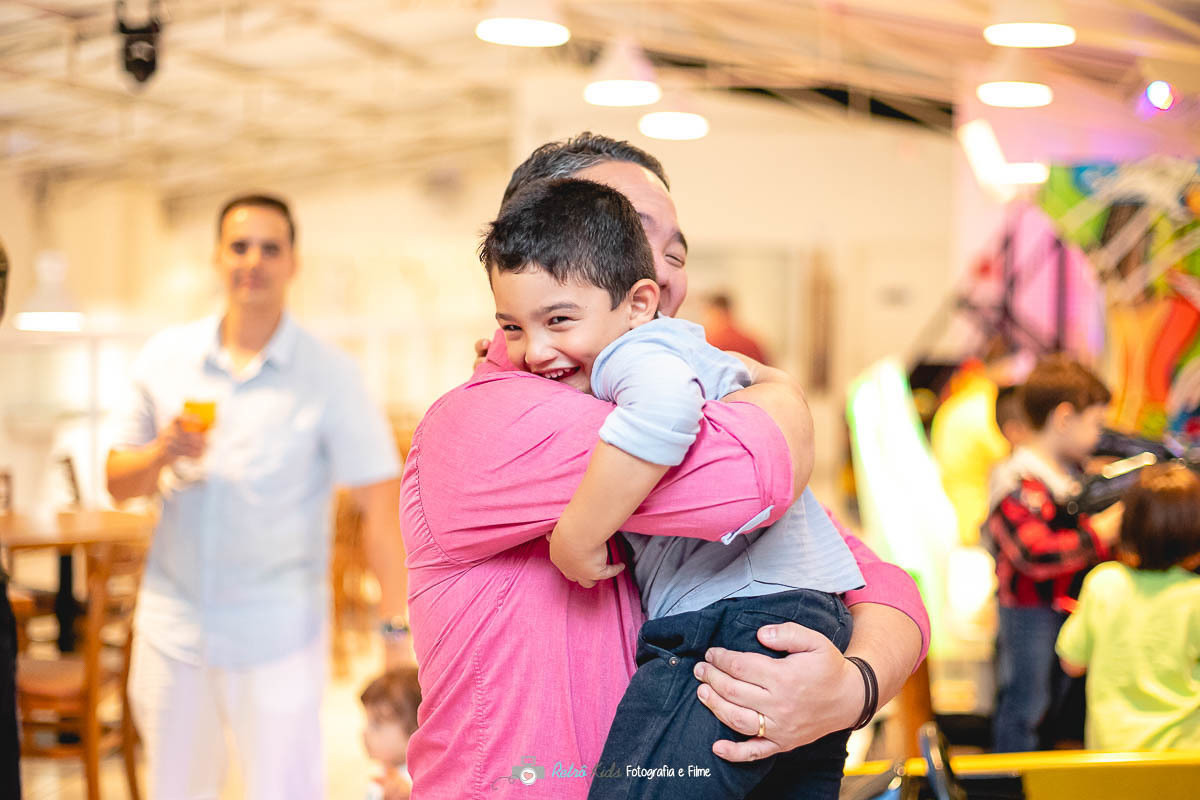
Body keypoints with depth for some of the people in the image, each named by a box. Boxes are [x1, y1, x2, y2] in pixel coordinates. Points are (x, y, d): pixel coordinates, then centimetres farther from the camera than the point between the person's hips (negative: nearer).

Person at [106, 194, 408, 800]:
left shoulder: (329, 376, -8)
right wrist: (163, 454, -14)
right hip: (172, 627, 4)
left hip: (276, 637, -3)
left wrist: (397, 631, -15)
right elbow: (117, 482, 8)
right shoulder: (165, 357, 3)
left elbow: (381, 506, -10)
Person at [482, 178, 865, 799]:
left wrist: (577, 537, -27)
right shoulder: (687, 348, 22)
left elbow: (666, 402, -35)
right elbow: (763, 376, 46)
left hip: (741, 614, -12)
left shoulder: (636, 350, -9)